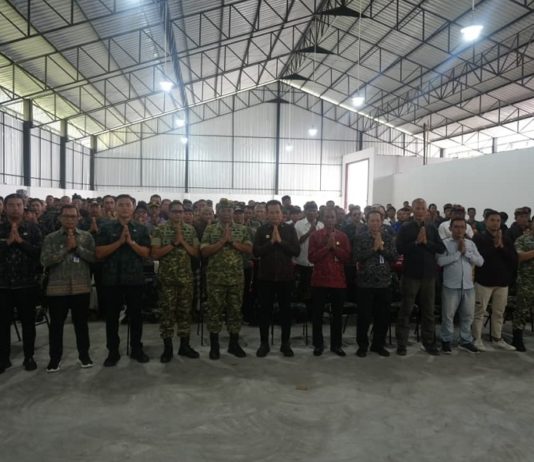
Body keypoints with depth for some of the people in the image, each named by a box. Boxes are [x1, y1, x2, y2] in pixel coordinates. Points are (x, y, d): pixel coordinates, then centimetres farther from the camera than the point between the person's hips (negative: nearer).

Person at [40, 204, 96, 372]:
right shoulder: (50, 238, 3)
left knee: (81, 323, 11)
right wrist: (66, 249, -13)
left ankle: (84, 355, 25)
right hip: (57, 288, 0)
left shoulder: (87, 236, 4)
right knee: (56, 324, 8)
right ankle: (55, 358, 22)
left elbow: (94, 257, -6)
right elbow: (45, 261, -9)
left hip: (81, 287, 0)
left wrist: (77, 248, -13)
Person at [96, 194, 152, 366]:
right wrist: (120, 241, -15)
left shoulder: (141, 229, 5)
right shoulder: (107, 228, 2)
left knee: (135, 315, 9)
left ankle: (136, 349, 22)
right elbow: (99, 253, -7)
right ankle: (113, 352, 19)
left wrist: (131, 242, -15)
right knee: (112, 317, 7)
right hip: (112, 279, 0)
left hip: (135, 279, 1)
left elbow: (146, 253, -2)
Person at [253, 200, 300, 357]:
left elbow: (296, 251, -7)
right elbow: (256, 252, -8)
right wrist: (271, 242, -16)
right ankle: (264, 343, 17)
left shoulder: (290, 229, 1)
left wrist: (281, 241, -16)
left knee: (285, 310, 8)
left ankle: (286, 343, 20)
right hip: (266, 276, 0)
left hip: (286, 276, 0)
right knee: (265, 310, 6)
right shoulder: (261, 230, 1)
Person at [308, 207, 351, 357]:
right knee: (317, 314, 5)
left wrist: (335, 246, -15)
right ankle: (318, 344, 16)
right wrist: (327, 246, -17)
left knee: (337, 314, 8)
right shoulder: (315, 236, 0)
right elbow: (311, 257, -9)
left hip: (338, 280, 1)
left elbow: (347, 257, -3)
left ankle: (336, 344, 19)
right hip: (319, 280, -1)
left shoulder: (343, 236, 5)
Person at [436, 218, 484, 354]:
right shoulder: (444, 243, -4)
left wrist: (466, 252, -8)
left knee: (468, 315, 14)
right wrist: (458, 252, -13)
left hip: (468, 285, 4)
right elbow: (440, 261, -17)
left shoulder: (471, 243, 10)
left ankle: (466, 341, 28)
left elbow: (480, 261, 3)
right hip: (451, 286, -4)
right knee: (448, 315, 4)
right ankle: (446, 341, 18)